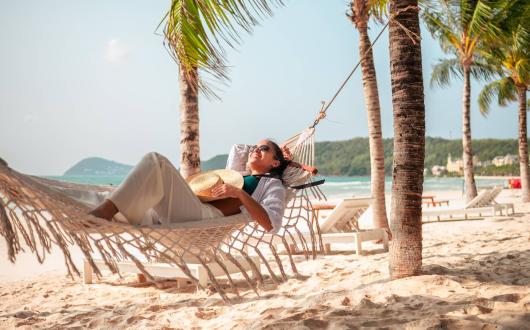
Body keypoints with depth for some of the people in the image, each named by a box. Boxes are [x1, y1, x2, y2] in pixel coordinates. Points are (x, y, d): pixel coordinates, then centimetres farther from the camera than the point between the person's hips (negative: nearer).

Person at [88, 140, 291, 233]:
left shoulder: (273, 184, 18)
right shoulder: (237, 174, 38)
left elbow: (272, 225, -1)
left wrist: (240, 193, -8)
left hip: (206, 219, -8)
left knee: (155, 162, -20)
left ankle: (106, 211, -29)